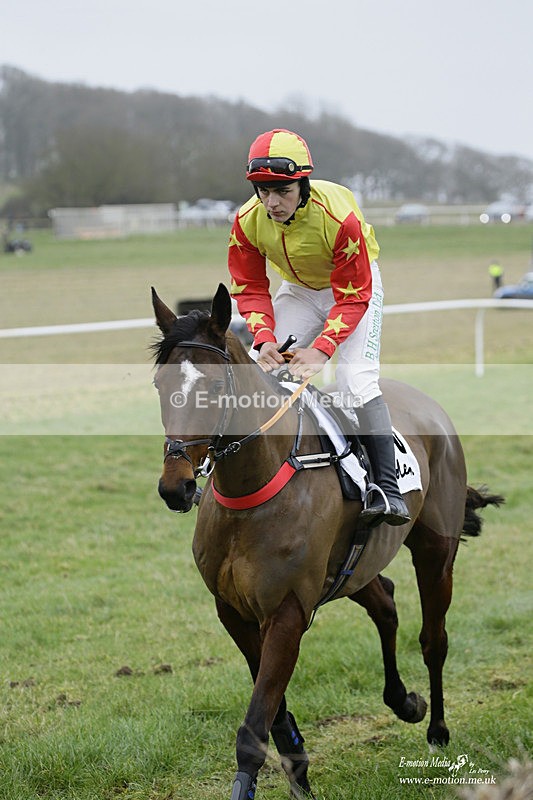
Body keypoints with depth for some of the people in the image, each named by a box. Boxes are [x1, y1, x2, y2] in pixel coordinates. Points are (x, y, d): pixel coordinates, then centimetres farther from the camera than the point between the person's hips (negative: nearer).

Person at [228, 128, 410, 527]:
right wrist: (264, 337, -29)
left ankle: (388, 491, -23)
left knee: (357, 378, -22)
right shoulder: (247, 222, -22)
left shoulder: (339, 217, -35)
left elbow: (353, 296, -28)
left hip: (355, 286, -5)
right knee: (257, 367, -9)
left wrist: (321, 348, -39)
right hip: (298, 290, 5)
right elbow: (250, 287, -11)